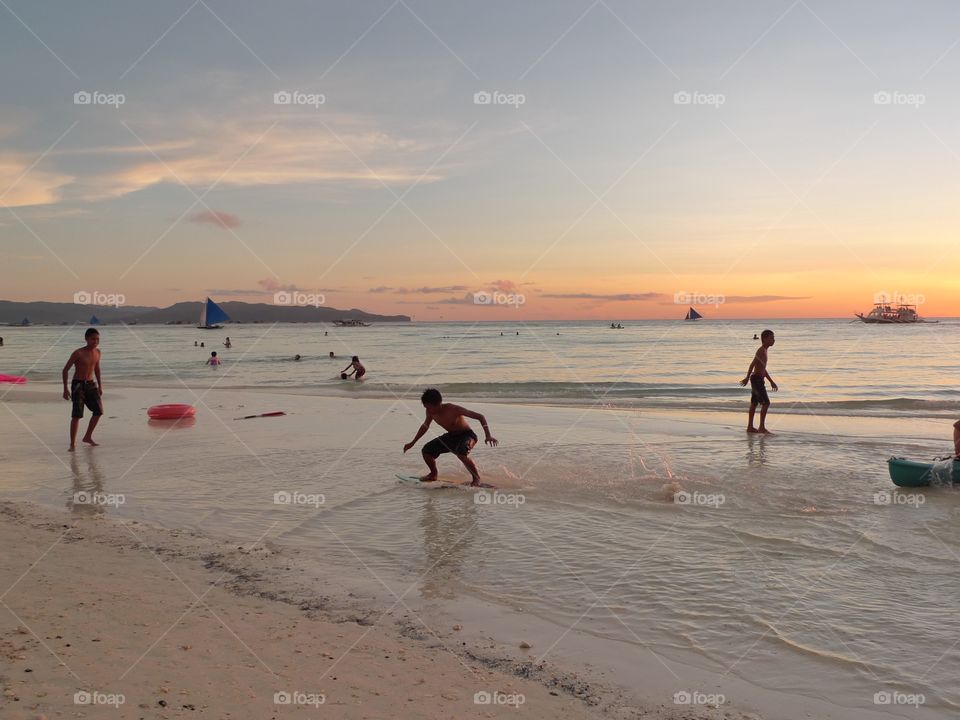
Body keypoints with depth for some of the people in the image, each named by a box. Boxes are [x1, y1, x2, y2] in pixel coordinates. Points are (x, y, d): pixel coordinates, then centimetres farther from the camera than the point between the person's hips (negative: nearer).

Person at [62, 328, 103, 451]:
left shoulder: (97, 352, 2)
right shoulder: (78, 353, -15)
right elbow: (65, 369, -10)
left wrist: (100, 385, 18)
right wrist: (65, 389, -12)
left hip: (91, 385, 6)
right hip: (78, 385, -6)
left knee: (99, 411, 3)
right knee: (77, 415, -10)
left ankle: (88, 437, 20)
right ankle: (73, 444, -2)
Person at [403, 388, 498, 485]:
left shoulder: (453, 409, -31)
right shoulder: (431, 412, -12)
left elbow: (480, 417, -30)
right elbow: (425, 426, 12)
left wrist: (488, 436, -41)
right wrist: (412, 443, 17)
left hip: (466, 435, -7)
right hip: (451, 436, 7)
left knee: (461, 454, -37)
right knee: (426, 451, -5)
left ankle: (477, 478, -14)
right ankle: (433, 474, 22)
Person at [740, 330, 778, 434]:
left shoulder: (764, 350, 17)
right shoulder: (761, 350, -14)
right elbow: (752, 364, -24)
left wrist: (771, 382, 27)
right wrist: (747, 378, -31)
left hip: (758, 379, 10)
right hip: (757, 379, -10)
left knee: (754, 403, 12)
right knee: (766, 403, -12)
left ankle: (750, 427, 17)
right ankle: (762, 427, -10)